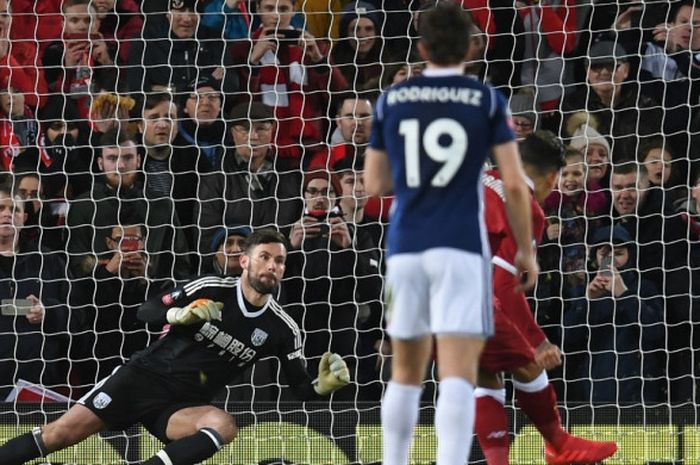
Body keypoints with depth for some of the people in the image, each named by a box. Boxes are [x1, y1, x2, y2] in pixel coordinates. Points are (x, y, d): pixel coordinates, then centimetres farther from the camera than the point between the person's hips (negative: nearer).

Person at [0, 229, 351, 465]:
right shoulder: (211, 289, -6)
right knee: (63, 433, -17)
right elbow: (147, 311, -3)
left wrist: (324, 385, -17)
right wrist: (180, 314, -23)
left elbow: (301, 388, 5)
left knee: (223, 426, -33)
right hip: (145, 376, -1)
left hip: (183, 406, 1)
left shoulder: (282, 330, 1)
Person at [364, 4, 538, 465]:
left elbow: (375, 184, 14)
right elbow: (515, 183, -2)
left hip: (406, 248, 3)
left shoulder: (391, 100, 9)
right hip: (462, 246, -3)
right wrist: (527, 249, 9)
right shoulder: (487, 100, 2)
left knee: (407, 372, 19)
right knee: (459, 375, -10)